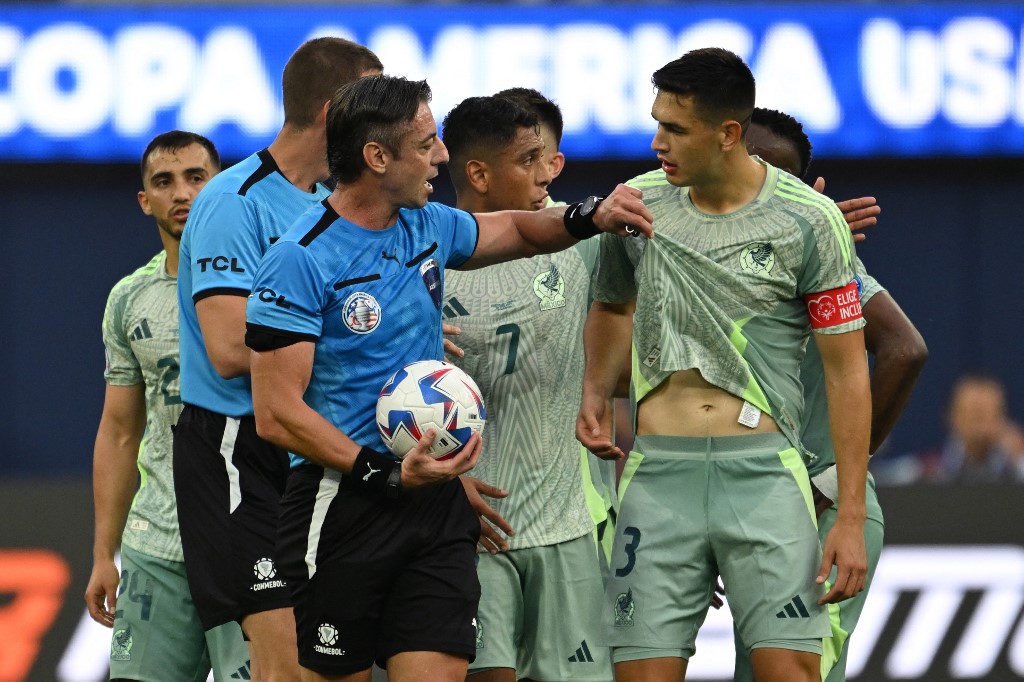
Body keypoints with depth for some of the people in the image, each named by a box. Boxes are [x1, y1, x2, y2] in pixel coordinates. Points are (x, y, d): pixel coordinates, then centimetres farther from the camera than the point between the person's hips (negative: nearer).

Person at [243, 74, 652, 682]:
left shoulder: (427, 226, 10)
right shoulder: (301, 261, -12)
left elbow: (514, 231, 32)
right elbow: (277, 413, -15)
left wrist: (590, 219, 12)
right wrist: (385, 475, -23)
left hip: (437, 499, 6)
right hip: (343, 504, -6)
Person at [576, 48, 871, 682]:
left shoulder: (809, 220, -5)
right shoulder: (639, 202, 7)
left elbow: (847, 369, -2)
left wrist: (851, 518, -6)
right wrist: (595, 392, 11)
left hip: (764, 470, -3)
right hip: (657, 471, 3)